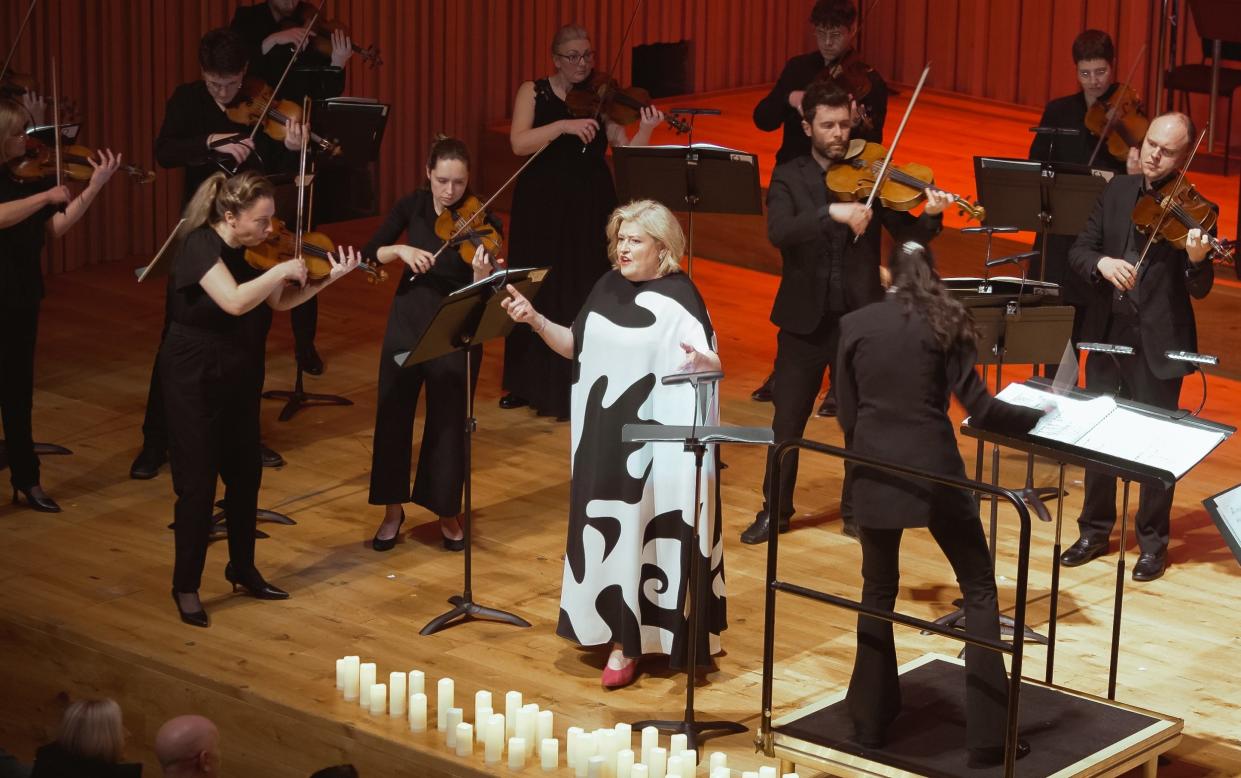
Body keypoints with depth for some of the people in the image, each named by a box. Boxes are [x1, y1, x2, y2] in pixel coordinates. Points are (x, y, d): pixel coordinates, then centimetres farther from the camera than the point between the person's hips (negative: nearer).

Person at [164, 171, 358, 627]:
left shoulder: (249, 250, 0)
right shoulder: (200, 246, -23)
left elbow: (280, 302, 8)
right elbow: (235, 301, -37)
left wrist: (329, 278, -2)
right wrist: (282, 269, -28)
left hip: (239, 378, 8)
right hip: (194, 380, -8)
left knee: (245, 475, 15)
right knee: (198, 484, -3)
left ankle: (242, 569, 32)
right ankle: (186, 586, 10)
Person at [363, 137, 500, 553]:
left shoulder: (482, 222, -14)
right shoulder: (412, 205, -3)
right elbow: (369, 254, -4)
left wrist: (482, 277, -40)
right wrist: (400, 250, -23)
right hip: (407, 321, 3)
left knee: (449, 421, 3)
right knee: (394, 414, 8)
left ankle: (447, 512, 21)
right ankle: (392, 510, 22)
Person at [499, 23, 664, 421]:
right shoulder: (533, 92, 1)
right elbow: (519, 143, -15)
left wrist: (645, 130, -26)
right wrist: (563, 125, -26)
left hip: (590, 209, 0)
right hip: (541, 208, 1)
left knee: (587, 296, -2)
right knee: (538, 295, 9)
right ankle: (530, 384, 23)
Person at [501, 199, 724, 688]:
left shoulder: (679, 298, -12)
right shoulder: (608, 287, 6)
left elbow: (713, 366, -18)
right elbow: (575, 347, 13)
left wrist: (704, 363, -41)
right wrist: (534, 320, -2)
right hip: (602, 436, 6)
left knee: (646, 533, -1)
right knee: (607, 533, 10)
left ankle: (628, 644, 9)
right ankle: (618, 635, 21)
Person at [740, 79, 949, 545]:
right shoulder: (789, 178, -1)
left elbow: (909, 236, -6)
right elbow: (778, 232, -20)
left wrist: (931, 217, -27)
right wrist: (832, 211, -33)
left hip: (859, 316, 0)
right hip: (804, 318, 0)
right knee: (787, 420, 9)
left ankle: (857, 508, 23)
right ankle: (775, 509, 25)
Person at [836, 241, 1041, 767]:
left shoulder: (854, 325, 4)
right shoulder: (943, 323, -2)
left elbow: (846, 413, 5)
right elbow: (978, 408, -8)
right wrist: (1046, 419, 3)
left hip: (874, 472, 2)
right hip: (934, 472, -2)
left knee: (878, 591, 19)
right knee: (979, 589, 8)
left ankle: (870, 723, 22)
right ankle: (987, 736, 3)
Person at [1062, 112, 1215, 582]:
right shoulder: (1119, 191, 4)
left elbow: (1200, 289, -15)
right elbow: (1078, 251, 4)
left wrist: (1197, 259, -37)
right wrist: (1101, 262, -18)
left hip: (1158, 344, -5)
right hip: (1106, 335, 5)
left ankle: (1153, 542, 19)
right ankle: (1095, 531, 28)